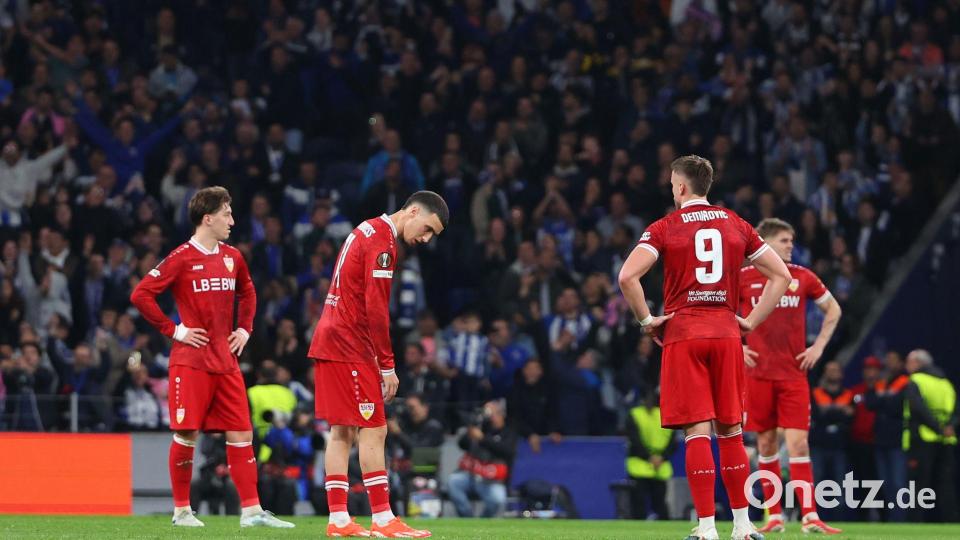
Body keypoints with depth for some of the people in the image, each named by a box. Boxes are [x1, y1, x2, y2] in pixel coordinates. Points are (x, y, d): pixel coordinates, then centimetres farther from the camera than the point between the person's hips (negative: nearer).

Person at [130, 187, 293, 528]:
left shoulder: (232, 257, 11)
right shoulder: (182, 259, -8)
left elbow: (247, 293, 30)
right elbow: (140, 295, -11)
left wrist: (245, 328, 16)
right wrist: (173, 330, -11)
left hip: (226, 361, 6)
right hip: (191, 360, -6)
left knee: (241, 433, 1)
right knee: (186, 435, -3)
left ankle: (251, 510, 2)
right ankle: (181, 511, 8)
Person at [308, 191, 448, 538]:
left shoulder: (368, 232, 17)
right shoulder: (382, 242, -14)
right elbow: (376, 310, -19)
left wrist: (380, 362, 17)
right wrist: (387, 367, -14)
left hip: (330, 343, 10)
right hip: (350, 349, -10)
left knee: (342, 432, 9)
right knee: (373, 431, -8)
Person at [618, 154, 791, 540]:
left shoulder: (665, 228, -1)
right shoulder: (736, 226, 10)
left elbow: (627, 277, -14)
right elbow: (781, 275, 10)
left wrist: (646, 320, -2)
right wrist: (751, 321, 11)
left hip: (682, 335, -3)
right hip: (726, 334, 3)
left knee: (698, 432, -5)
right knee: (731, 431, 10)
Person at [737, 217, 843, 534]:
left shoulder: (802, 277, 4)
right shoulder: (744, 278, 0)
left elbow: (833, 309, 17)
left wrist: (819, 346, 6)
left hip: (794, 374, 0)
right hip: (758, 374, 0)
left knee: (798, 443, -9)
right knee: (766, 444, 4)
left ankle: (810, 517, -13)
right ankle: (775, 516, 12)